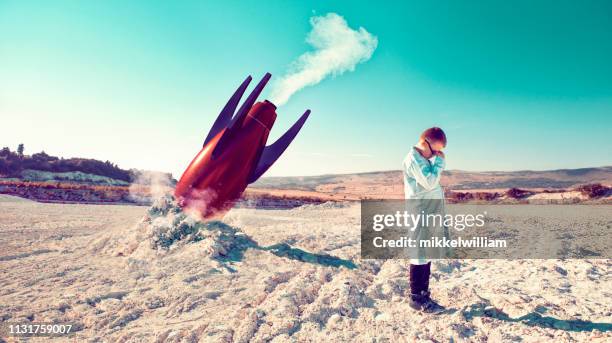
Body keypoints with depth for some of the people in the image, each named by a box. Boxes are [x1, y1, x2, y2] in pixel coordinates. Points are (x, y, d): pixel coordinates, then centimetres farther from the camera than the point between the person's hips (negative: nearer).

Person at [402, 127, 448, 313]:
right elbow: (430, 182, -19)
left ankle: (424, 295, 20)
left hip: (431, 214, 9)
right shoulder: (413, 159, -12)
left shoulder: (424, 159, 17)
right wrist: (439, 162, -10)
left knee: (428, 256, 12)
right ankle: (416, 298, 5)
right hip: (421, 215, -9)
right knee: (420, 256, -4)